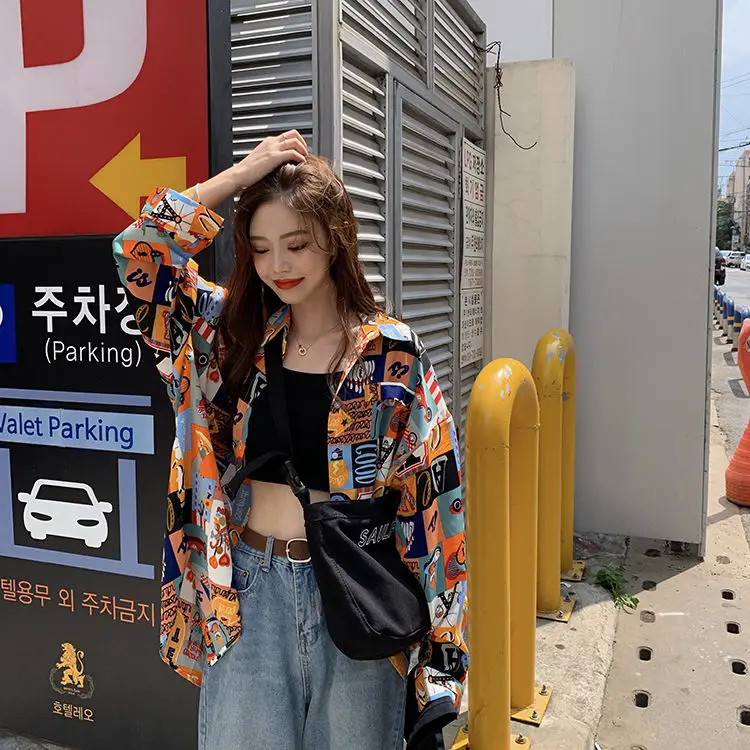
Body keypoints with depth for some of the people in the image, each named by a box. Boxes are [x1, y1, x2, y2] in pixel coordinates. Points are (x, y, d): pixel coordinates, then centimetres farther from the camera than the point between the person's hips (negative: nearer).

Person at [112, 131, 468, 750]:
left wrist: (437, 645, -6)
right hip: (246, 592, 2)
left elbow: (433, 498, -6)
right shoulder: (231, 334, 1)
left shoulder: (394, 356, -8)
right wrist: (246, 171, -9)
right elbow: (140, 251, -7)